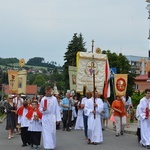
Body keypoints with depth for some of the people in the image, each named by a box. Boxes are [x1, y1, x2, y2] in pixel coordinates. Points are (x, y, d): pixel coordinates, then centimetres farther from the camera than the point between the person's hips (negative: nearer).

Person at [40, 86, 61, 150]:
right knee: (46, 132, -4)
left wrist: (58, 118, -1)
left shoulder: (54, 99, 0)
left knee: (53, 132, 5)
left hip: (52, 117, 0)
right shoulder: (43, 99, 3)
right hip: (45, 117, 0)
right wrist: (43, 109, -15)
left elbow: (57, 109, 2)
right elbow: (40, 109, 9)